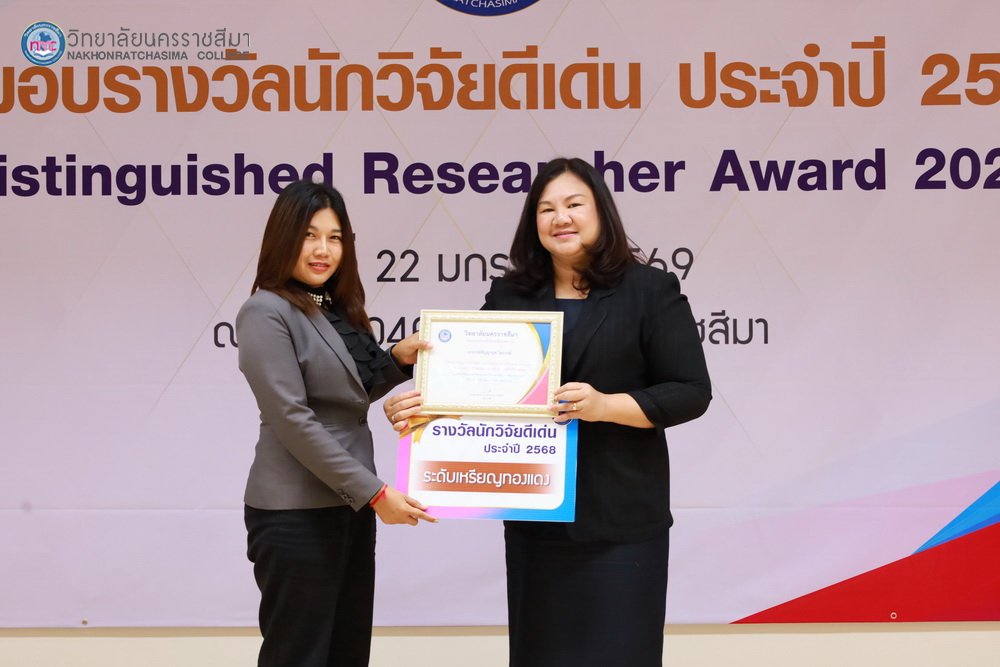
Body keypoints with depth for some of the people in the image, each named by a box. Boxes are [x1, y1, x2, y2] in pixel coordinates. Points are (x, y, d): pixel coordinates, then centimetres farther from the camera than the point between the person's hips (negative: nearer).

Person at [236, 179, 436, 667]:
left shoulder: (335, 308, 12)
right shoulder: (266, 312, -13)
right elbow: (292, 419, -19)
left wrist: (398, 359, 4)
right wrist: (374, 492, -20)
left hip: (348, 506, 8)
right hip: (297, 515, -8)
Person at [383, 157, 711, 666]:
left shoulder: (650, 290, -1)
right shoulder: (510, 295, 10)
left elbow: (691, 391, -6)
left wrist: (606, 406, -19)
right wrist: (417, 405, -10)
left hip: (620, 513, -3)